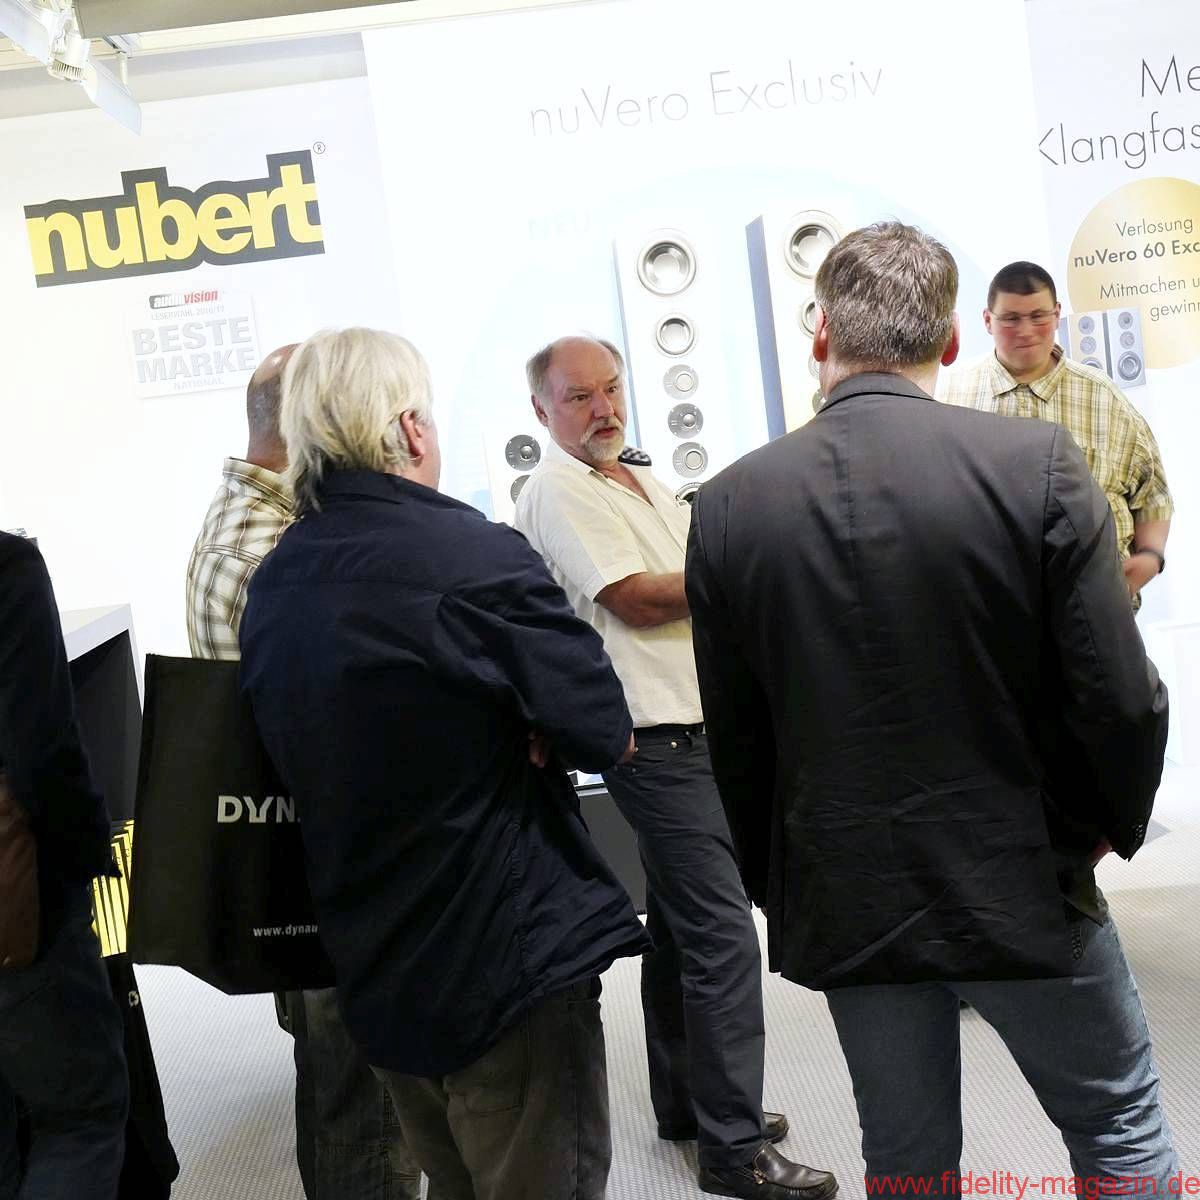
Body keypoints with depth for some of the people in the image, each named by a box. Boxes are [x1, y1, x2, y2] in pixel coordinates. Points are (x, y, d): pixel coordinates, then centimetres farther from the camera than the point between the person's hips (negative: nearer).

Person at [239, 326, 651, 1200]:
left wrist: (501, 728, 1)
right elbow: (606, 735, -17)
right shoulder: (474, 554, -19)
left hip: (375, 967, 7)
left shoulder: (271, 587, 3)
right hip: (511, 957, -7)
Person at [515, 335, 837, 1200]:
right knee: (723, 933, -9)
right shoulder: (558, 494, -10)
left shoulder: (646, 487, 17)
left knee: (681, 924, 16)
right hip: (656, 738, -9)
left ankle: (688, 1102, 29)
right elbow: (637, 601, -17)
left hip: (697, 726, 9)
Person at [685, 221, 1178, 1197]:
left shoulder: (731, 502, -7)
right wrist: (1111, 823, 8)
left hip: (844, 904, 2)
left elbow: (734, 740, -1)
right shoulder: (1037, 463, -14)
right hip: (1019, 888, -2)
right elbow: (1119, 699, -13)